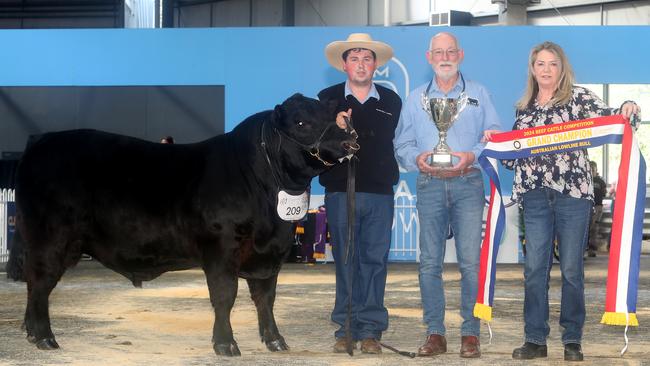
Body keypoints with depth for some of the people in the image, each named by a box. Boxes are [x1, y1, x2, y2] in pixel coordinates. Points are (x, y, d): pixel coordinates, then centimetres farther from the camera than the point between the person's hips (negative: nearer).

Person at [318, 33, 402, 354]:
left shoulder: (391, 101, 12)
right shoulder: (328, 98, 8)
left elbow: (399, 142, 15)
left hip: (379, 194, 1)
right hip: (340, 191, -1)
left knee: (374, 261, -1)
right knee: (345, 261, 2)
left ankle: (370, 330, 3)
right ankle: (346, 328, 7)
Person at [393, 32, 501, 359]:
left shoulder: (478, 94, 12)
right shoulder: (415, 98, 15)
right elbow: (402, 144, 12)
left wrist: (472, 155, -12)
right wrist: (417, 159, -8)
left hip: (467, 184, -2)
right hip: (429, 184, 2)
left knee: (471, 261, -7)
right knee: (430, 262, 0)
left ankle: (470, 334, -2)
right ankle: (435, 333, 6)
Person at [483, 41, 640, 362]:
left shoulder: (579, 97, 5)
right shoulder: (524, 108, 16)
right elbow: (513, 155, 22)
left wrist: (628, 108, -27)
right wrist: (495, 142, 5)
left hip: (573, 192, -3)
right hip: (535, 195, 3)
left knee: (572, 268, 0)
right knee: (534, 268, 0)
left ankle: (572, 340, 9)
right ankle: (535, 339, 7)